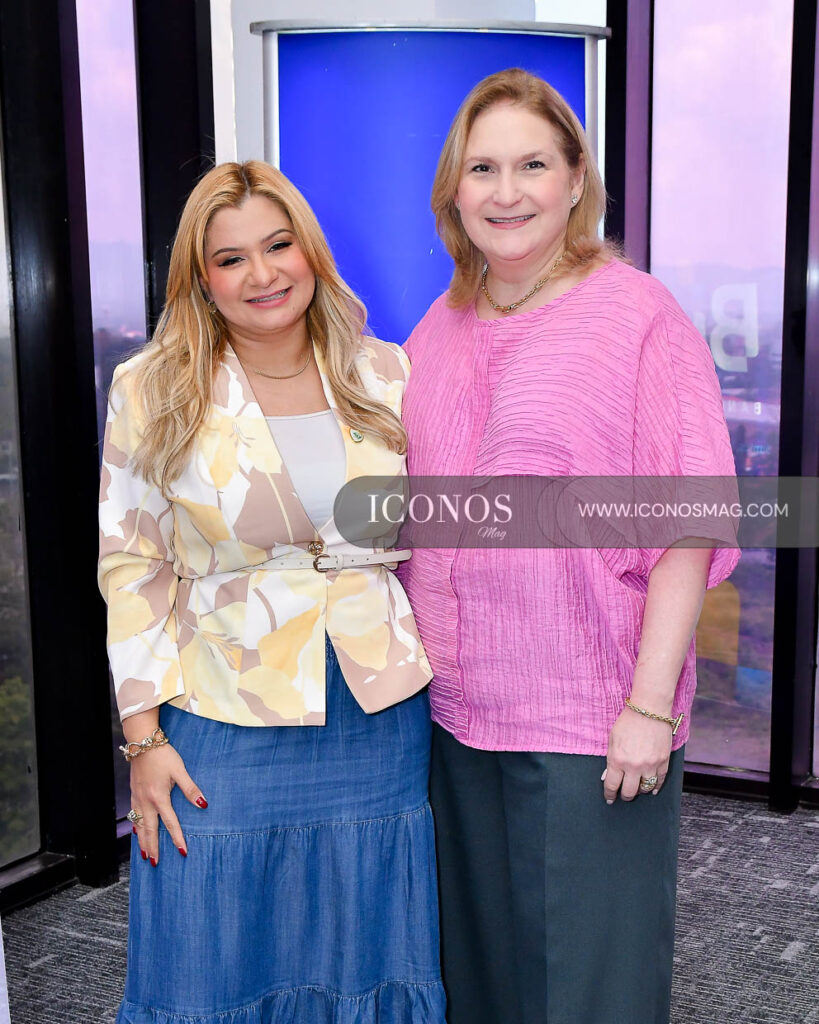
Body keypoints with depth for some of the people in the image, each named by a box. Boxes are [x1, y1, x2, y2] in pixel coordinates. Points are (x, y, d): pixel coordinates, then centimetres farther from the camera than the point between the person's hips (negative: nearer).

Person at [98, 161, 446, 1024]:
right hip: (225, 736, -1)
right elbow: (131, 567, -2)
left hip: (382, 727, 2)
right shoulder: (152, 392, -4)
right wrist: (144, 738, -5)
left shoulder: (383, 376, 2)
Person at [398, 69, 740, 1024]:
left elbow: (689, 524, -12)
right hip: (452, 707, 6)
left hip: (591, 719, -5)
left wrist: (650, 705, -16)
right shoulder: (437, 332, 9)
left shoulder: (638, 317, -8)